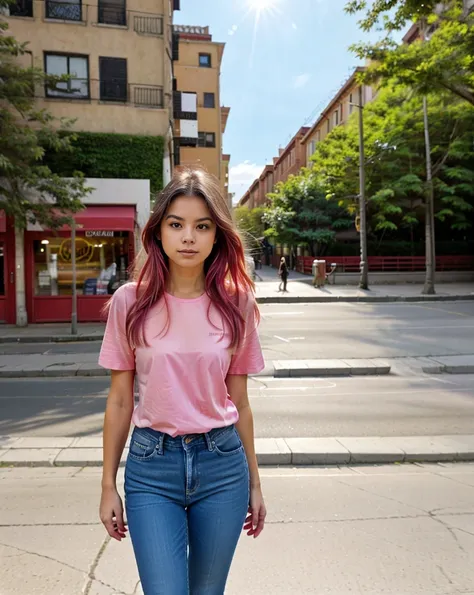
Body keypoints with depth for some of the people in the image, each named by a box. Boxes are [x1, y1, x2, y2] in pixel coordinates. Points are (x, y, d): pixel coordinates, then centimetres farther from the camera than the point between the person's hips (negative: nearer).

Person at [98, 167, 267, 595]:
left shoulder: (236, 304, -4)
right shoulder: (131, 302, -7)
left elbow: (239, 402, 4)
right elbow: (120, 401, 1)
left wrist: (254, 483, 10)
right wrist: (108, 486, 5)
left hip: (222, 464, 2)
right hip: (151, 466, -1)